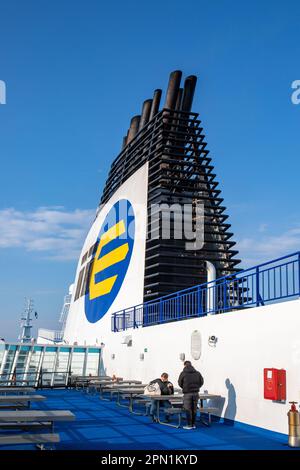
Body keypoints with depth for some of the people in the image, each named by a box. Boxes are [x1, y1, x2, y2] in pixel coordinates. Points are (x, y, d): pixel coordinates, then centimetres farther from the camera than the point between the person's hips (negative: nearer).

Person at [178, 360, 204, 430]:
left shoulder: (183, 373, -4)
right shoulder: (197, 373, 5)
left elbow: (180, 383, 2)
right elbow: (201, 382, 8)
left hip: (187, 394, -3)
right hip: (196, 393, 3)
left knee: (188, 409, 4)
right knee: (194, 409, 11)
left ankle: (189, 425, 5)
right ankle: (193, 424, 16)